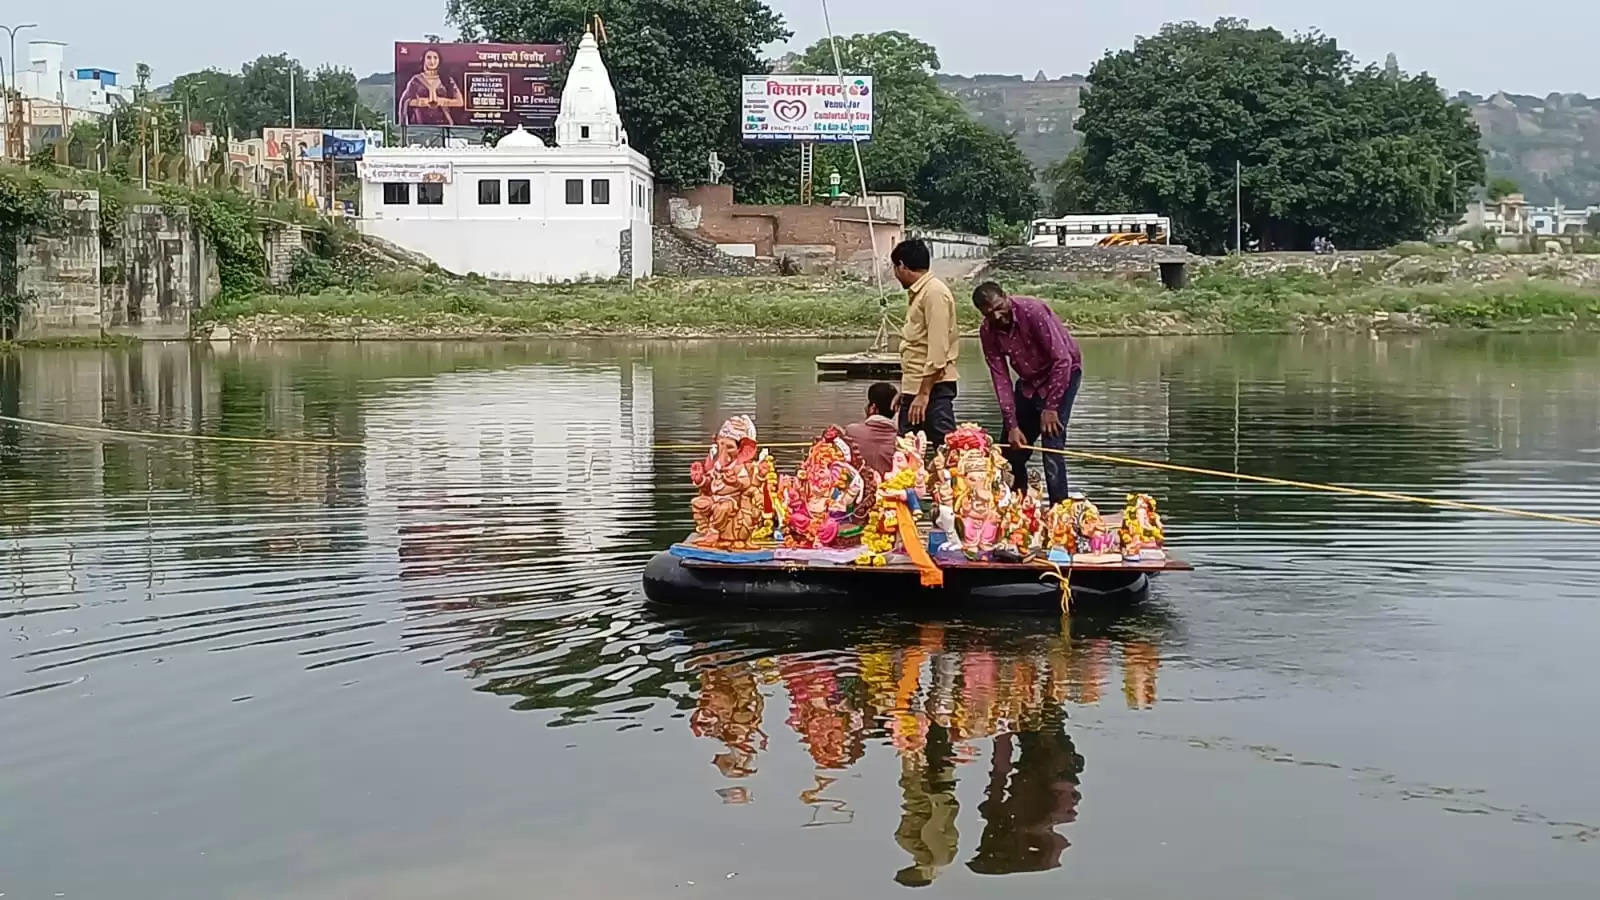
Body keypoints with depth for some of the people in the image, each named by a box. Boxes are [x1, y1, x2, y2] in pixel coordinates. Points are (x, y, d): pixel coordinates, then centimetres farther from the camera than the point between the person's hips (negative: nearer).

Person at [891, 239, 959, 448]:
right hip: (914, 387, 10)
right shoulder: (918, 293, 18)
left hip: (932, 387, -10)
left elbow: (938, 351, -18)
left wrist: (924, 393, -20)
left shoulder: (934, 292, -11)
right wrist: (905, 391, 20)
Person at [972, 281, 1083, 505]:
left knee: (1052, 443, -19)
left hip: (1062, 372, -6)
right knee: (1013, 448, 5)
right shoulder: (988, 332, -11)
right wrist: (1011, 425, -16)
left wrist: (1050, 407, -25)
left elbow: (1062, 360, -27)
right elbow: (1001, 378, -9)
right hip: (1029, 381, 6)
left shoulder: (1033, 311, -28)